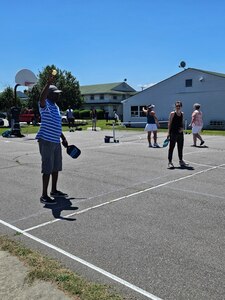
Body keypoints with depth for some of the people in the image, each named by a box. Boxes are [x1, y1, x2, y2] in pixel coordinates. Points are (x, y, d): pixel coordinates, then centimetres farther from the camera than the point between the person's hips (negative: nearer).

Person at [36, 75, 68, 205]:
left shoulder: (56, 107, 17)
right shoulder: (45, 105, -9)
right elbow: (42, 98, -35)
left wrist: (63, 138, 24)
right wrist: (49, 83, -44)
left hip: (56, 142, 9)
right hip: (46, 141, -9)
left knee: (56, 167, 16)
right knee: (48, 169, -7)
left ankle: (54, 190, 31)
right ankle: (44, 195, 0)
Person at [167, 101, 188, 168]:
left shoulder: (182, 114, 11)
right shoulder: (172, 113, -6)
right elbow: (169, 123, -7)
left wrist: (182, 128, -2)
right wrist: (169, 133, -12)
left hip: (180, 133, 6)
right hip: (173, 133, -6)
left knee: (180, 147, 14)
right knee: (171, 147, -3)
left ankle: (181, 161, 27)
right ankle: (170, 162, 1)